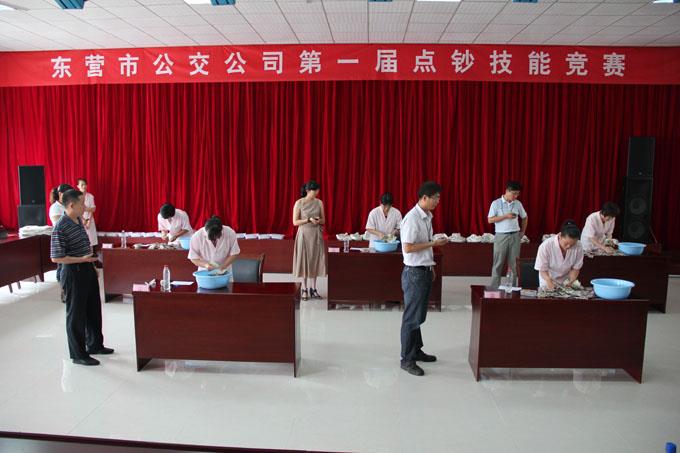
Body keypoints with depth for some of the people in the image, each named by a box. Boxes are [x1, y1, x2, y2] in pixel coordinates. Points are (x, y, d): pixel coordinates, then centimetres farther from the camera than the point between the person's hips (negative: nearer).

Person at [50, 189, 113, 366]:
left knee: (94, 310, 19)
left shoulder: (79, 221, 6)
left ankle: (94, 345, 35)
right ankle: (78, 355, 17)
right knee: (76, 315, 3)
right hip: (73, 274, -9)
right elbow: (56, 258, -21)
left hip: (87, 271, 9)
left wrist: (92, 264, 18)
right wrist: (82, 259, -25)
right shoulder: (60, 228, -20)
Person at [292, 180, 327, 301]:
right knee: (304, 260, 1)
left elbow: (323, 220, 9)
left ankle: (313, 288, 16)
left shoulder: (319, 202, 3)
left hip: (316, 235, 3)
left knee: (315, 260, 6)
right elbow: (295, 222, -8)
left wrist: (319, 220, -14)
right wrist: (309, 220, -20)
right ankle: (304, 289, 11)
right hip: (304, 234, -3)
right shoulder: (299, 203, -7)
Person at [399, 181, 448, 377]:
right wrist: (434, 243, -18)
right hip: (414, 272, -9)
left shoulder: (427, 216, 9)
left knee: (419, 315, 18)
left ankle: (416, 351, 31)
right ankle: (407, 359, 11)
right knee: (412, 317, 0)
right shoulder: (412, 218, -19)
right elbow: (408, 248, -23)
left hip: (425, 271, 9)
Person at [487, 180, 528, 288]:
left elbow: (524, 217, 21)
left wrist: (523, 231, 15)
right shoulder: (496, 203, -4)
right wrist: (506, 216, -15)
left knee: (513, 263, 5)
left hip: (515, 236, 3)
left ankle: (513, 287, 13)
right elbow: (490, 220, -9)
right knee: (498, 263, 0)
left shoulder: (518, 204, 7)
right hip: (501, 236, -3)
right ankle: (494, 287, 5)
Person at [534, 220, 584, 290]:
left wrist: (570, 281, -21)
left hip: (566, 282, 1)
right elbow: (542, 270, -15)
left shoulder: (578, 247, -18)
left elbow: (576, 268, -4)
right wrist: (549, 281, -35)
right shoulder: (546, 246, -23)